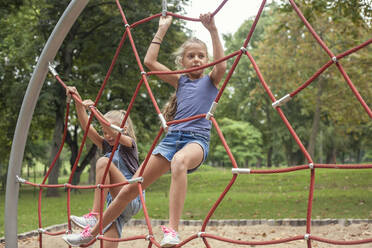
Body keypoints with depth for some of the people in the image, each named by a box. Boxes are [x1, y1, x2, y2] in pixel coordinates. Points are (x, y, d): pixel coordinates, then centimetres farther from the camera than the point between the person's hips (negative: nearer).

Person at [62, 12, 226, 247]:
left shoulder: (211, 80, 11)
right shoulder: (180, 81, 19)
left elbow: (221, 65, -13)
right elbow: (150, 61, 13)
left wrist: (213, 30, -15)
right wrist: (162, 29, 15)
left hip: (197, 139, -4)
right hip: (173, 136, 4)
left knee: (179, 161, -44)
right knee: (130, 188, 2)